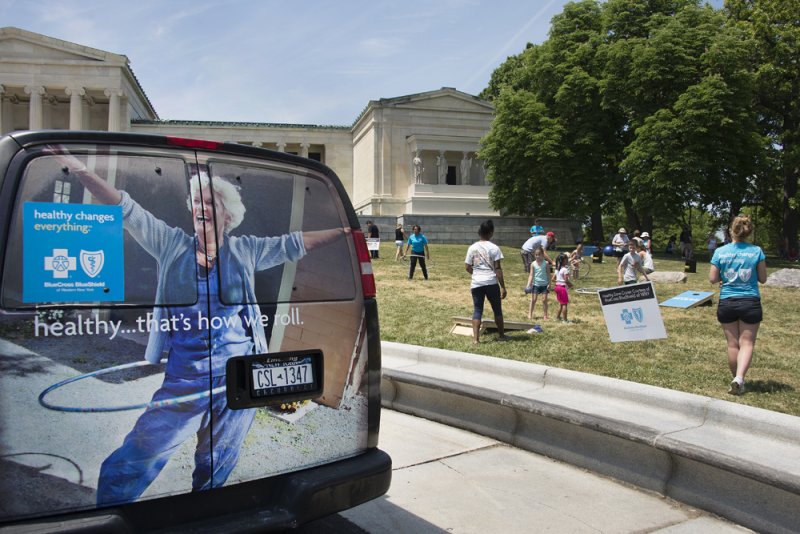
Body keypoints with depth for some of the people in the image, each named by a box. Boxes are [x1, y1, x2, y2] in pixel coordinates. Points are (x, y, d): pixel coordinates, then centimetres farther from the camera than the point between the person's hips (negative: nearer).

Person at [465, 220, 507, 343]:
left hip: (476, 283, 2)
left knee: (477, 310, 6)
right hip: (492, 283, -2)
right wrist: (503, 287, -6)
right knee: (497, 309, 14)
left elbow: (467, 267, 7)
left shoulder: (472, 247, 4)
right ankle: (501, 335, 27)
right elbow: (498, 268, -9)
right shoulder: (494, 248, -6)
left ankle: (475, 338, -4)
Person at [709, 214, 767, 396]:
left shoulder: (720, 252, -5)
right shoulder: (757, 251, -6)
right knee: (747, 343, 4)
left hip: (727, 303, 1)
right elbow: (763, 278, 1)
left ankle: (736, 379, 23)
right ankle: (739, 378, -14)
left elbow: (712, 279, -3)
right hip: (750, 303, -1)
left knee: (732, 343, 12)